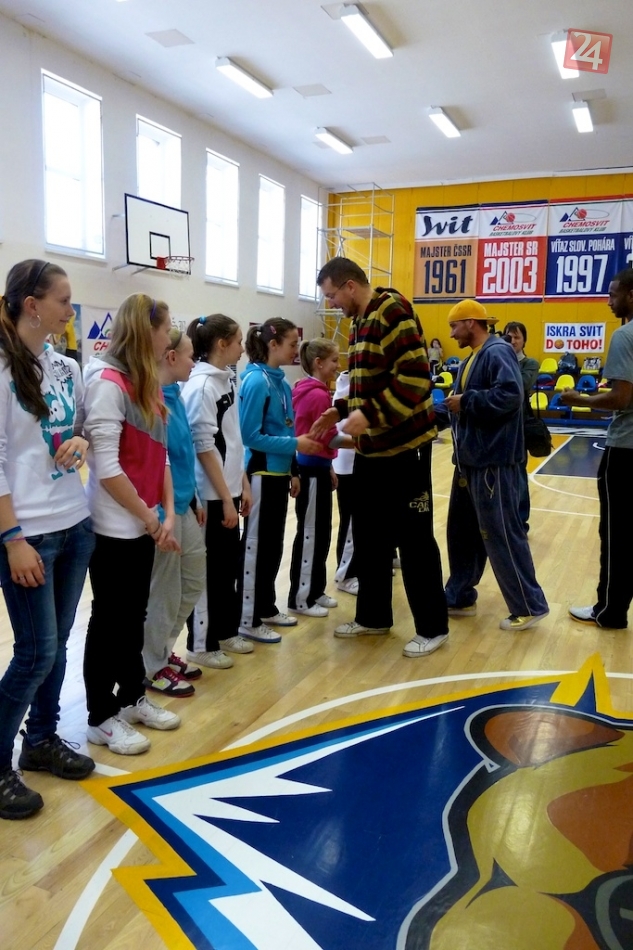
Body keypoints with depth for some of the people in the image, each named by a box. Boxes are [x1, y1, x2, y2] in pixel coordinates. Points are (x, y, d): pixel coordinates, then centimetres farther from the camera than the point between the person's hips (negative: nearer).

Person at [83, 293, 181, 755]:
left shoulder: (149, 384, 10)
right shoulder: (107, 381, -16)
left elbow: (160, 456, 9)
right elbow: (106, 467, -20)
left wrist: (167, 514, -1)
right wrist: (150, 517, -14)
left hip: (144, 525, 8)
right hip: (114, 527, -8)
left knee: (135, 615, 17)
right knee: (110, 620, 4)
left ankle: (133, 697, 32)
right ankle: (102, 717, 20)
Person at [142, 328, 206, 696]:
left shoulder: (175, 396, 9)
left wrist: (194, 500, 18)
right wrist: (163, 513, -20)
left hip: (183, 505, 9)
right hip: (162, 509, -9)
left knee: (194, 581, 19)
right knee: (164, 591, 4)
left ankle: (163, 650, 34)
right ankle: (153, 667, 23)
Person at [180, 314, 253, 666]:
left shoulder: (228, 379, 9)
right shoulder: (200, 386, -16)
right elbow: (204, 448, -18)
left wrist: (243, 485, 12)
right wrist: (225, 498, -17)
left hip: (229, 490, 8)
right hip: (210, 496, -8)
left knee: (230, 565, 17)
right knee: (208, 570, 4)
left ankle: (226, 632, 32)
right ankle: (202, 645, 18)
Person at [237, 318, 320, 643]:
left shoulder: (281, 382, 9)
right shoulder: (256, 382, -16)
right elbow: (250, 436, -20)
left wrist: (292, 471, 13)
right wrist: (295, 444, -20)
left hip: (278, 474, 9)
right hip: (261, 476, -9)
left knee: (273, 546, 17)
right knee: (256, 547, 1)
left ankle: (266, 607, 31)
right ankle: (248, 620, 13)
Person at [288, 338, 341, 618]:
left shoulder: (310, 391, 12)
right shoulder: (318, 395, -18)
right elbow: (330, 437, -17)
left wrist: (328, 467, 19)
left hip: (315, 467, 10)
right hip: (313, 471, -10)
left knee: (320, 534, 16)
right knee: (310, 535, 0)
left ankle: (315, 591, 27)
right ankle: (300, 599, 11)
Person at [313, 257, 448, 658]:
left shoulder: (393, 313, -15)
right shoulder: (361, 321, 14)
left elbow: (415, 378, -24)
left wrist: (370, 414, -25)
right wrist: (341, 411, 10)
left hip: (404, 446, -9)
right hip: (371, 449, 9)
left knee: (414, 538, 0)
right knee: (369, 535, 15)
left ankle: (433, 627, 15)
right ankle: (373, 617, 30)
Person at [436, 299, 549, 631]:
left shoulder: (497, 352, -13)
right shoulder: (470, 360, 17)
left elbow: (510, 394, -27)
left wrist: (467, 401, -19)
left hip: (493, 463, -10)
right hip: (470, 461, 10)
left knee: (501, 535, -3)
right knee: (461, 531, 15)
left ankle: (529, 606, 11)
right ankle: (460, 597, 27)